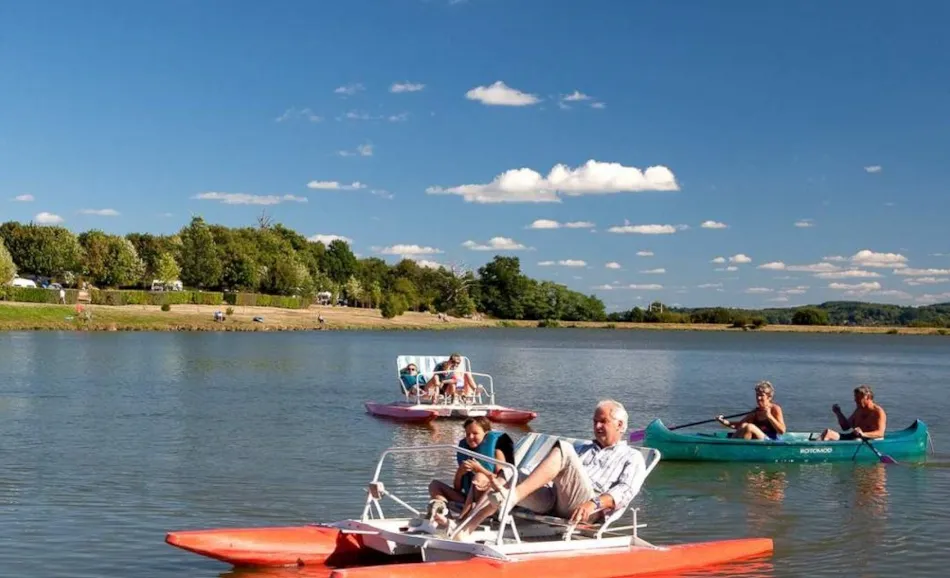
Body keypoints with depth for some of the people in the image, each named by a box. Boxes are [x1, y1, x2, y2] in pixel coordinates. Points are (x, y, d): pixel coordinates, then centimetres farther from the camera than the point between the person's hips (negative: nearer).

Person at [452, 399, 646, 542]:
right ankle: (464, 530, -35)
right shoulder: (584, 449, 38)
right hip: (552, 498, 6)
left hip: (581, 509, -6)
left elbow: (626, 491, -1)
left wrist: (595, 503, -19)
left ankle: (512, 496, -36)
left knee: (563, 448, -27)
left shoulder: (632, 457, 19)